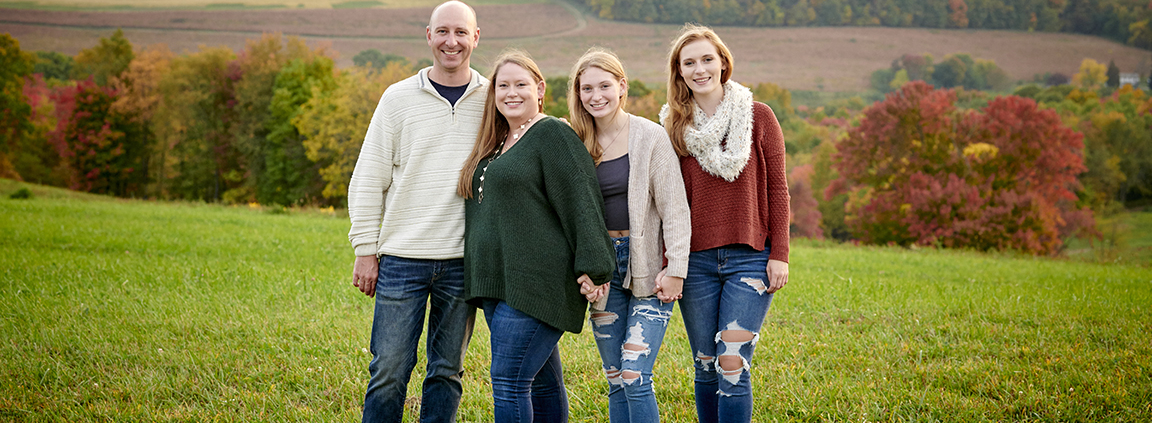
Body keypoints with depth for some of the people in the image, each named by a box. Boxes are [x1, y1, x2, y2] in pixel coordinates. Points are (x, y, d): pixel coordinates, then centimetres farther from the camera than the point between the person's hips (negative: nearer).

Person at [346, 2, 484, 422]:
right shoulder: (399, 98, 3)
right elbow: (369, 178, 4)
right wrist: (365, 249, 1)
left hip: (464, 261, 1)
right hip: (402, 258, -1)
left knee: (447, 371, 9)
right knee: (390, 369, 1)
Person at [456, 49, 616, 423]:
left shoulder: (553, 135, -7)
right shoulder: (495, 143, 19)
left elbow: (580, 202, -14)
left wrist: (591, 266, -19)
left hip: (536, 284, -9)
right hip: (499, 284, 9)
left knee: (508, 380, -10)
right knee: (542, 382, 13)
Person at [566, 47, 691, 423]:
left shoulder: (651, 137, -7)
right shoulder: (578, 144, 7)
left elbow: (674, 209, -8)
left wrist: (676, 269, -13)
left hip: (647, 267, -5)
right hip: (603, 269, 5)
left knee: (635, 377, -14)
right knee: (615, 381, 7)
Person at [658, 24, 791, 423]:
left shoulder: (758, 116, 2)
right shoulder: (673, 126, 6)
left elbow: (776, 188, 2)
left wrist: (779, 255, -3)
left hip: (749, 257, -2)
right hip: (695, 261, 2)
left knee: (733, 367, -10)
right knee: (706, 368, 8)